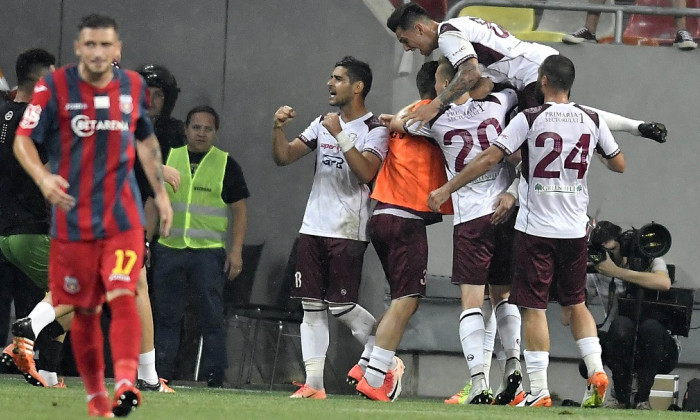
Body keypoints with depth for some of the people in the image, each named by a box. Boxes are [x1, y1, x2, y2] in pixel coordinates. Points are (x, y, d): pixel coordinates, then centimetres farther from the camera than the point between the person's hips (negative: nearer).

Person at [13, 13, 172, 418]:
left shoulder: (134, 86, 5)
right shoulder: (54, 87, -6)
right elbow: (23, 139, -8)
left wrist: (161, 192, 16)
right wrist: (43, 177, -26)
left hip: (123, 216, 1)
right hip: (73, 216, -1)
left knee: (123, 297, -18)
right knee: (84, 311, 6)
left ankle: (126, 383, -28)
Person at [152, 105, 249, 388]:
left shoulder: (226, 165, 4)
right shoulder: (169, 159, 10)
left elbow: (239, 210, 4)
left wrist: (236, 251, -5)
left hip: (208, 251, -2)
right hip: (169, 248, 2)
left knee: (212, 317, -5)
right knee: (167, 316, 5)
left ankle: (215, 378, -3)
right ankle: (161, 374, 11)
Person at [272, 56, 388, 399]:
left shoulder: (374, 129, -6)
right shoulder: (323, 124, 15)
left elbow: (366, 171, -22)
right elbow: (283, 157, 12)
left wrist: (340, 135, -24)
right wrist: (279, 127, -6)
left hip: (348, 231, -6)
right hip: (313, 228, 6)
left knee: (341, 307, -8)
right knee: (312, 307, 2)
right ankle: (313, 384, 2)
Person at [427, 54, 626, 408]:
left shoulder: (530, 119, -10)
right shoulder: (591, 121, 2)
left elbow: (490, 158, -11)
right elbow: (619, 164, 13)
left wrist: (446, 190, -4)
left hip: (535, 229, -4)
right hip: (575, 229, 4)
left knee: (534, 308, 0)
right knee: (575, 304, 18)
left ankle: (538, 391, -3)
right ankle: (596, 371, 2)